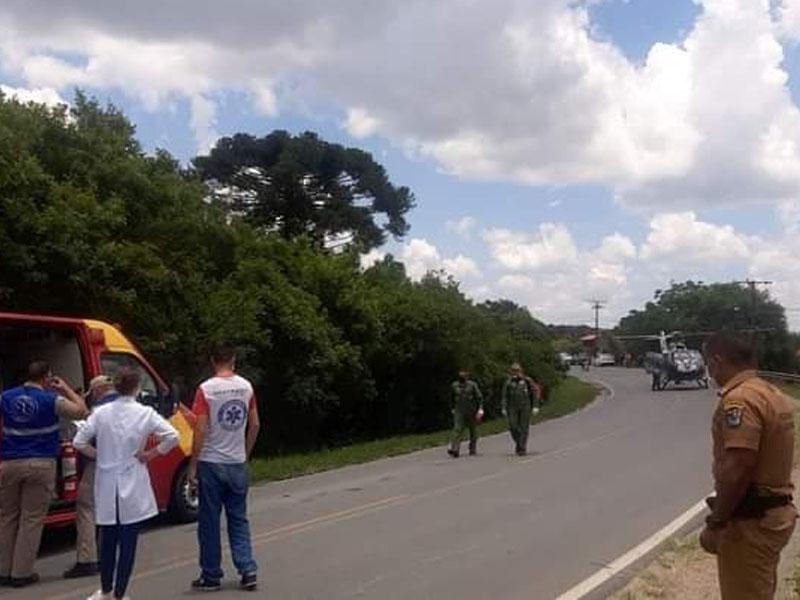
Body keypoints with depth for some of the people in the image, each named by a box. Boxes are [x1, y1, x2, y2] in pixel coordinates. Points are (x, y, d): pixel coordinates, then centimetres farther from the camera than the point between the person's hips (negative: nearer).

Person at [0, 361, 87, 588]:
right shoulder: (51, 400, -7)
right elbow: (81, 410, 0)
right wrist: (65, 389, 9)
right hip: (41, 465, -3)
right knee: (32, 520, 4)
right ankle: (21, 573, 6)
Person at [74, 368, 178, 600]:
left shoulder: (101, 413, -1)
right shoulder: (145, 414, -7)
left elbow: (79, 441, -4)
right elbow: (172, 436, -14)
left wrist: (98, 454, 9)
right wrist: (150, 454, -3)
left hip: (106, 485, 3)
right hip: (133, 487, -3)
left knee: (107, 539, 16)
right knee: (128, 541, 4)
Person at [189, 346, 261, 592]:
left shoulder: (206, 389, -12)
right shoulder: (246, 387, 1)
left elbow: (200, 430, -14)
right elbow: (254, 425, 6)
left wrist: (192, 465, -7)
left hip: (211, 464, -4)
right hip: (238, 464, 4)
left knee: (209, 522, 7)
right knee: (239, 519, 13)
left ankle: (211, 576, 14)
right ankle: (248, 571, 9)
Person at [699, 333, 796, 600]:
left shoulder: (740, 399, -22)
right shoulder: (774, 395, 10)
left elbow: (737, 470, -28)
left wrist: (715, 523, -21)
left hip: (751, 521, -10)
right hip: (776, 514, 10)